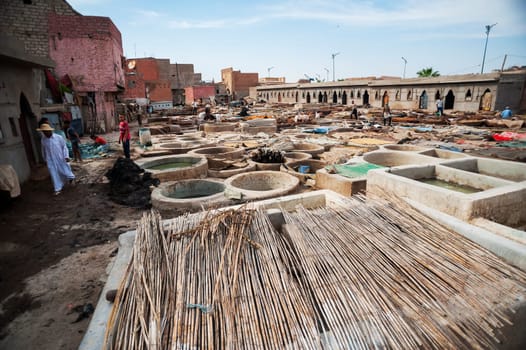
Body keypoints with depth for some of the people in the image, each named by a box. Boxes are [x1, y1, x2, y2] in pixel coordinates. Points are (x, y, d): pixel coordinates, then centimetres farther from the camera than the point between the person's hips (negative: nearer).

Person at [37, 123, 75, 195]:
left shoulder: (59, 137, -9)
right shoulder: (43, 139, 2)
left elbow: (64, 147, -3)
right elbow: (43, 150, 13)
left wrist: (66, 156, -12)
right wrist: (45, 160, 18)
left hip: (60, 159, -2)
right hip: (51, 161, 2)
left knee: (65, 171, 10)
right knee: (54, 175, 4)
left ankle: (70, 178, 42)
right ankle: (58, 189, 13)